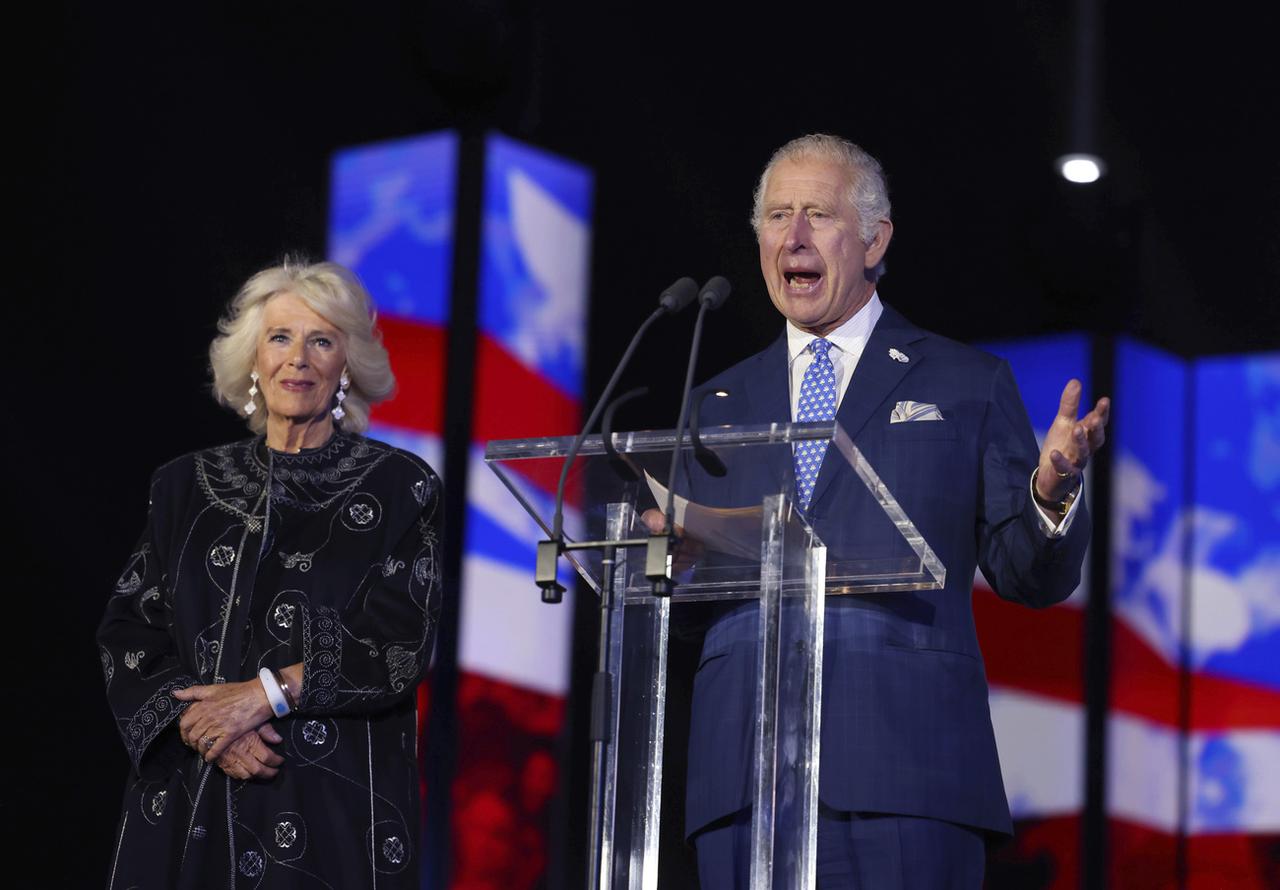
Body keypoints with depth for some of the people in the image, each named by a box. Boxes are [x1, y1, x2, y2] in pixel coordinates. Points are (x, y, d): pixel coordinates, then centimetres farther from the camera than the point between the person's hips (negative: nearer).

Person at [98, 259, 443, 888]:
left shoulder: (399, 487, 1)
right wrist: (194, 716, -11)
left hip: (333, 798, -3)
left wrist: (265, 693, -15)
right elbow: (127, 629, 6)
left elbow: (400, 645, -8)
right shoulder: (186, 487, 11)